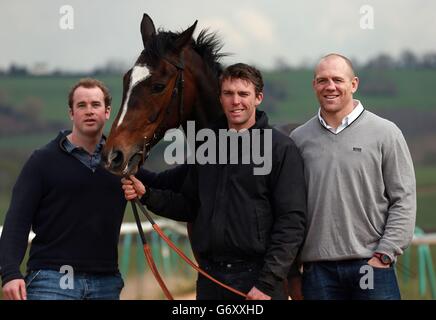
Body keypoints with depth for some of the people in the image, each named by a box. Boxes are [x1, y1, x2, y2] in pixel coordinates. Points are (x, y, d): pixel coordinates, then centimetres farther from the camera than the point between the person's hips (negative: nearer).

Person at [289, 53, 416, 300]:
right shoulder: (299, 139, 10)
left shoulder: (385, 133, 2)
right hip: (317, 268, 2)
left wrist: (384, 254, -8)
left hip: (371, 264, -2)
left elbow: (404, 200, 0)